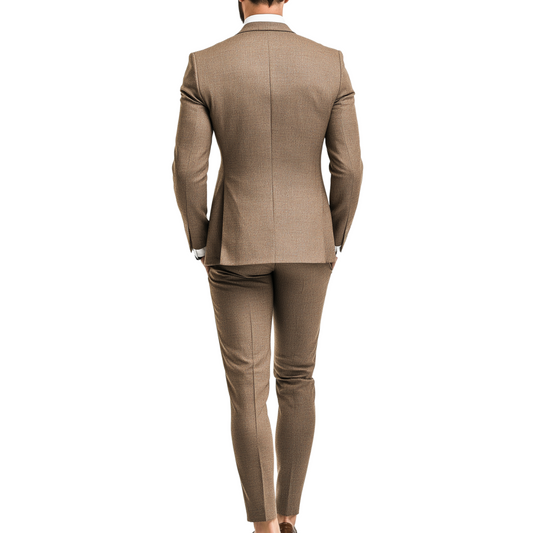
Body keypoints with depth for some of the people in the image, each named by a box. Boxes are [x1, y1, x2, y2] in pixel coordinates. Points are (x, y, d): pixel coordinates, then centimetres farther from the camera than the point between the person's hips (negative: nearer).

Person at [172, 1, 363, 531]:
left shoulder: (204, 65, -7)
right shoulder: (331, 64, -4)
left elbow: (188, 170, -9)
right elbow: (348, 168, -5)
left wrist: (200, 246, 5)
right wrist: (334, 242, 9)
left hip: (236, 247, -2)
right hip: (307, 245, 2)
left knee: (247, 391, 5)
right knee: (296, 379, 16)